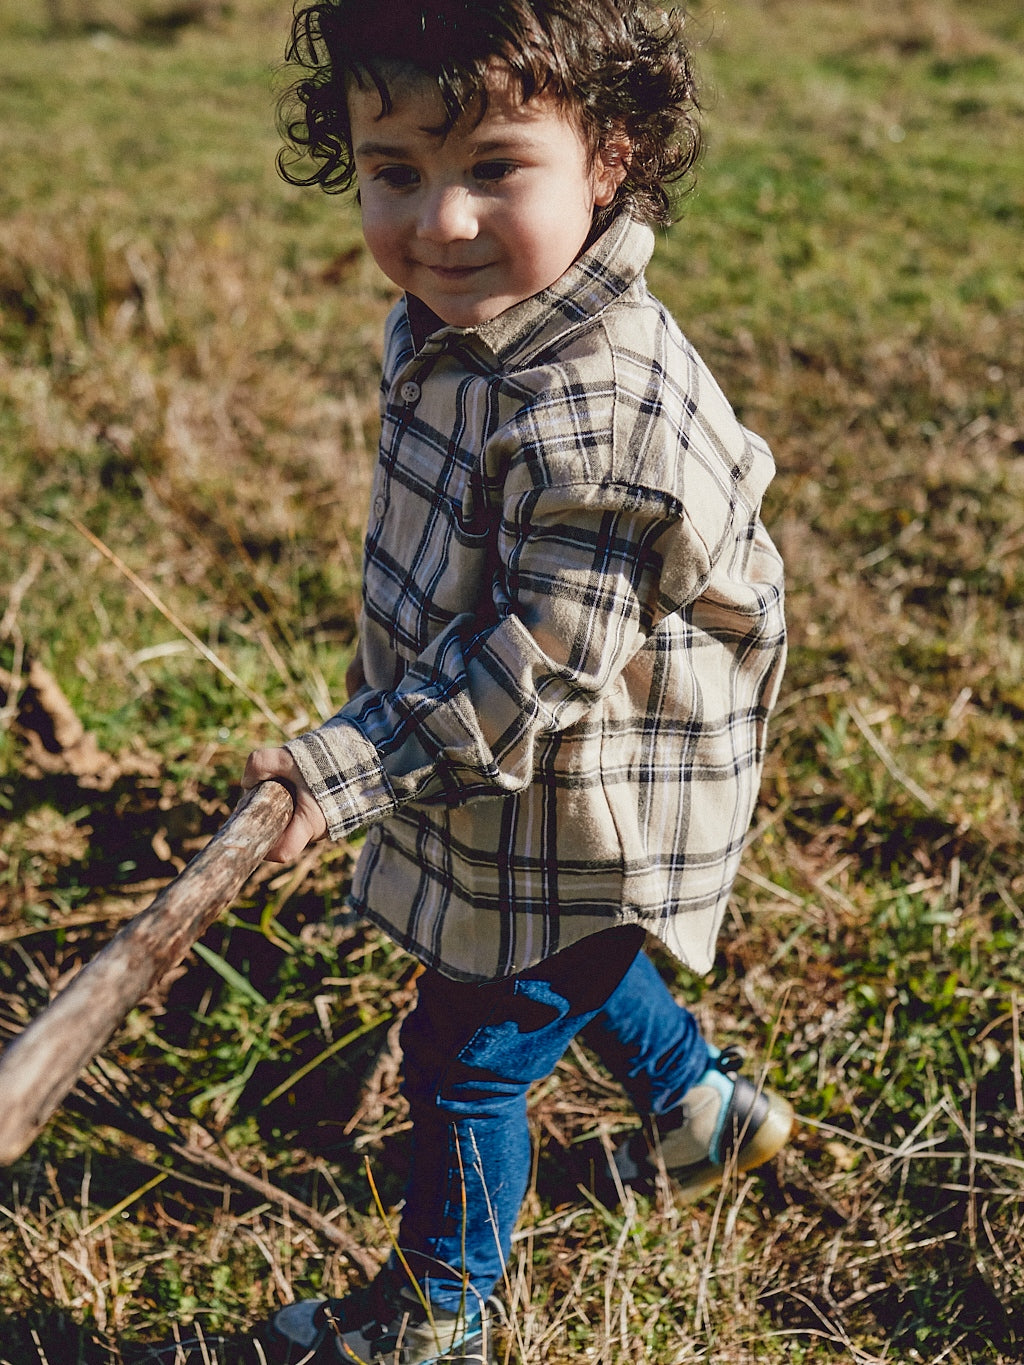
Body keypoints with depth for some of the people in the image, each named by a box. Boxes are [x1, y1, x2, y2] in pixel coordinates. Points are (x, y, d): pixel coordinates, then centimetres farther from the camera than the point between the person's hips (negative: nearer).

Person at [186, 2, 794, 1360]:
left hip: (570, 821, -9)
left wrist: (351, 765, -29)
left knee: (466, 1057, 10)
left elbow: (537, 667, -32)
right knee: (565, 972, 32)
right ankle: (702, 1102, 59)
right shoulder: (454, 326, -5)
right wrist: (378, 718, 19)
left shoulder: (597, 417, -35)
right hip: (512, 796, 9)